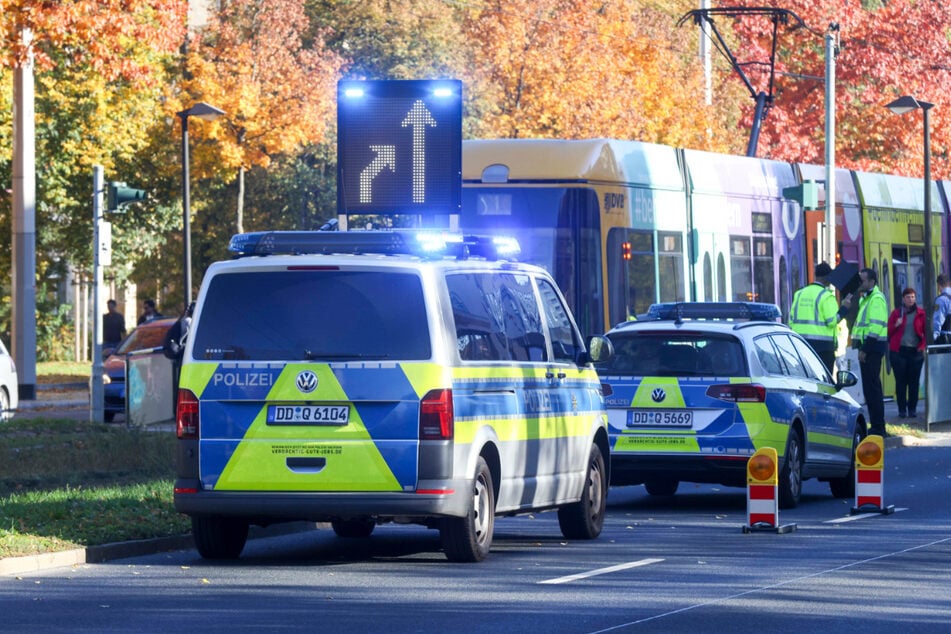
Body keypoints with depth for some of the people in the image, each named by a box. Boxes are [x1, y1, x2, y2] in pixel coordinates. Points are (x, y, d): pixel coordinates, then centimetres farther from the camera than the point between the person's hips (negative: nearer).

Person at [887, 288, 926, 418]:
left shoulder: (921, 313, 5)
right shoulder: (896, 313, 7)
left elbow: (927, 332, 7)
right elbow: (889, 331, 7)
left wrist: (923, 346, -6)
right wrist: (896, 325, -12)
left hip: (915, 351, 0)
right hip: (898, 351, 0)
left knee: (914, 381, 0)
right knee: (900, 381, -1)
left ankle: (912, 409, 6)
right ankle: (902, 409, 3)